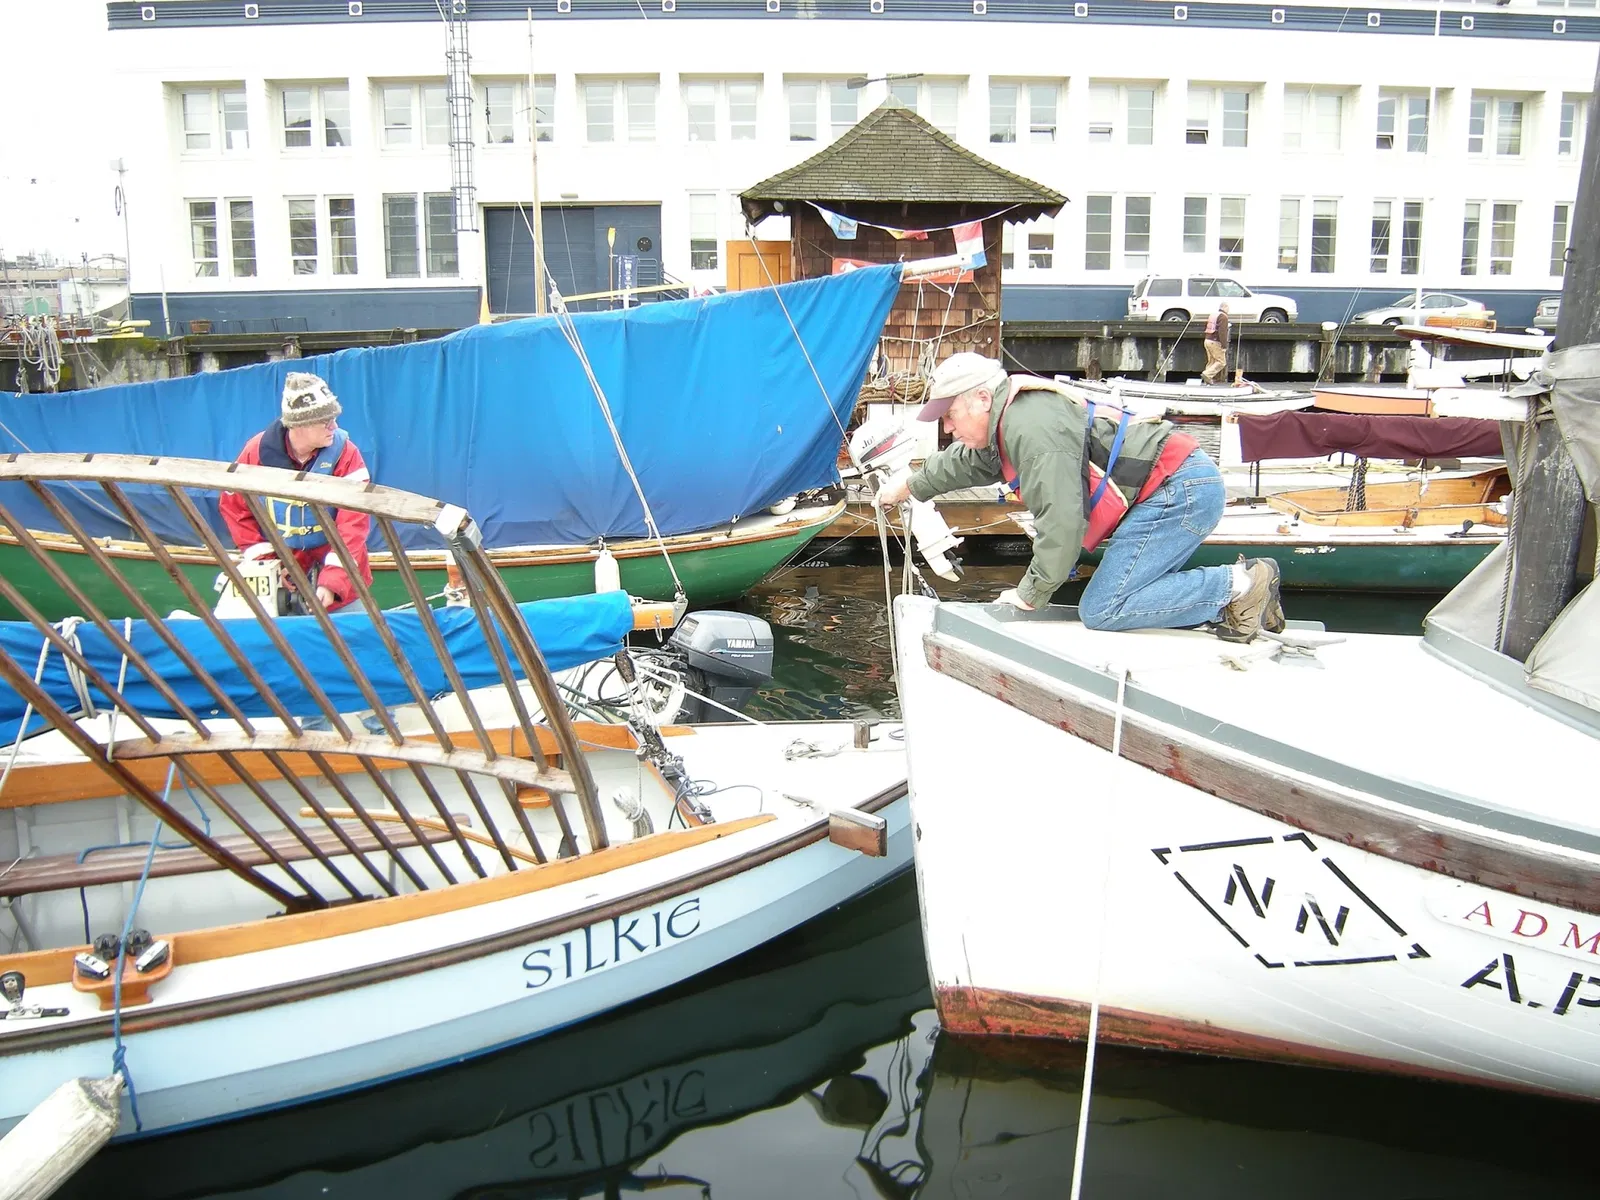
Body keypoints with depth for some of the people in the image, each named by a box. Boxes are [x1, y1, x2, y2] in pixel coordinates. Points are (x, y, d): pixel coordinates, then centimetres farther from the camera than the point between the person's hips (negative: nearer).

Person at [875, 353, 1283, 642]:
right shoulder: (1009, 422, 16)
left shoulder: (1031, 427, -18)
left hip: (1180, 490, -11)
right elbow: (964, 462, 38)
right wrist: (910, 486, 52)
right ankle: (1246, 585, 7)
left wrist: (1030, 594, -10)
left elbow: (1061, 522, -22)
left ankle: (1238, 586, -10)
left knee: (1102, 610, -14)